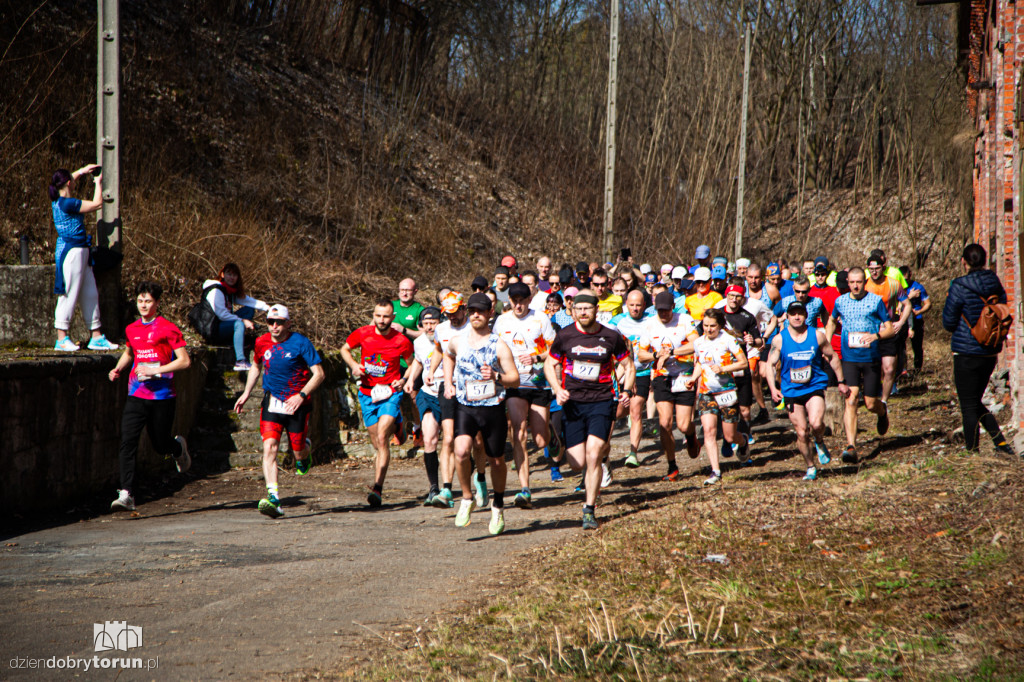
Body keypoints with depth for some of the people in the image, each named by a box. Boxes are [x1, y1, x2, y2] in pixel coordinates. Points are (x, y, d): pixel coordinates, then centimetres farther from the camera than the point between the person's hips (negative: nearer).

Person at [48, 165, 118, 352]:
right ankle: (61, 339, -1)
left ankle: (96, 337, 15)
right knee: (69, 295, -5)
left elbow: (67, 181, 33)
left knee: (90, 294, 11)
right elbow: (97, 204, -13)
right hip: (72, 251, -10)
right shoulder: (67, 204, -19)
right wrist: (98, 182, 1)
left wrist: (82, 171, 32)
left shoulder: (58, 200, 8)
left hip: (80, 252, 10)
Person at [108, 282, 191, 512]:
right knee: (127, 442, -13)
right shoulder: (132, 329, 10)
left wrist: (156, 370, -18)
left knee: (161, 445, 8)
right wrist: (118, 369, 11)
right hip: (136, 395, 3)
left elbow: (185, 361, -10)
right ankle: (126, 495, -17)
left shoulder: (168, 329, -7)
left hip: (162, 396, -3)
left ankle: (179, 447, 46)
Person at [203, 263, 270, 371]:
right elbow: (221, 314, -21)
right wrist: (243, 320, -21)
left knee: (249, 310, 4)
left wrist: (267, 307, -8)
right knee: (239, 324, -34)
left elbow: (248, 300, 7)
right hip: (213, 331, -9)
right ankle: (240, 361, -41)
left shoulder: (233, 291, 12)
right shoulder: (216, 290, -15)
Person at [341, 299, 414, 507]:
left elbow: (413, 363, 10)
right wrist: (353, 365, -4)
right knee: (378, 444, 8)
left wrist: (405, 380, -7)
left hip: (390, 394, -4)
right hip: (367, 394, 4)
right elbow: (345, 349, 14)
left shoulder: (401, 341, -8)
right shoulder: (362, 334, -3)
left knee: (382, 439, -20)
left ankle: (377, 488, -24)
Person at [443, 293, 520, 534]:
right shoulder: (457, 342, 5)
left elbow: (515, 379, -5)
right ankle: (467, 498, -1)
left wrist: (496, 376, -24)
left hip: (493, 408, -1)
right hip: (465, 407, 1)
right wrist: (448, 382, 19)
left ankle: (498, 507, 32)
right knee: (461, 451, -23)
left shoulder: (499, 345, -4)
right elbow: (448, 356, 30)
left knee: (496, 460, 9)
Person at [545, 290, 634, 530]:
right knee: (577, 463, -2)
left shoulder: (611, 337, -1)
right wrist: (558, 389, -5)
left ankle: (589, 510, -6)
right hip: (573, 402, 1)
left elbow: (628, 366, 12)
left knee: (593, 456, -16)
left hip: (601, 402, -1)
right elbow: (550, 364, 12)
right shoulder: (564, 336, 0)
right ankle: (590, 473, 37)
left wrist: (627, 390, -4)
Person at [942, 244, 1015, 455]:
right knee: (976, 403, 20)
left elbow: (948, 323, -8)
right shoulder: (996, 285, 2)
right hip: (991, 351, 6)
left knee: (969, 406, 4)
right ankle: (1001, 442, 10)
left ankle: (972, 451, 8)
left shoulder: (960, 287, -15)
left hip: (967, 352, -6)